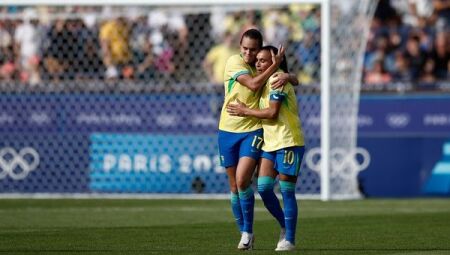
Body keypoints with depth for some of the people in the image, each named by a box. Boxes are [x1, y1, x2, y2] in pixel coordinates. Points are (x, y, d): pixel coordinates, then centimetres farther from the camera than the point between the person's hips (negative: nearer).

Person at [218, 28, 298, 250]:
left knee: (242, 180, -18)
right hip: (228, 130, 0)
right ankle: (244, 233, 20)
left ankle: (248, 231, -5)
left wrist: (287, 77, -19)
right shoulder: (234, 62, -6)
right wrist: (274, 66, -18)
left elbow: (295, 80, 3)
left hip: (253, 130, 0)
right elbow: (253, 84, -19)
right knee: (234, 187, 6)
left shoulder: (263, 67, 3)